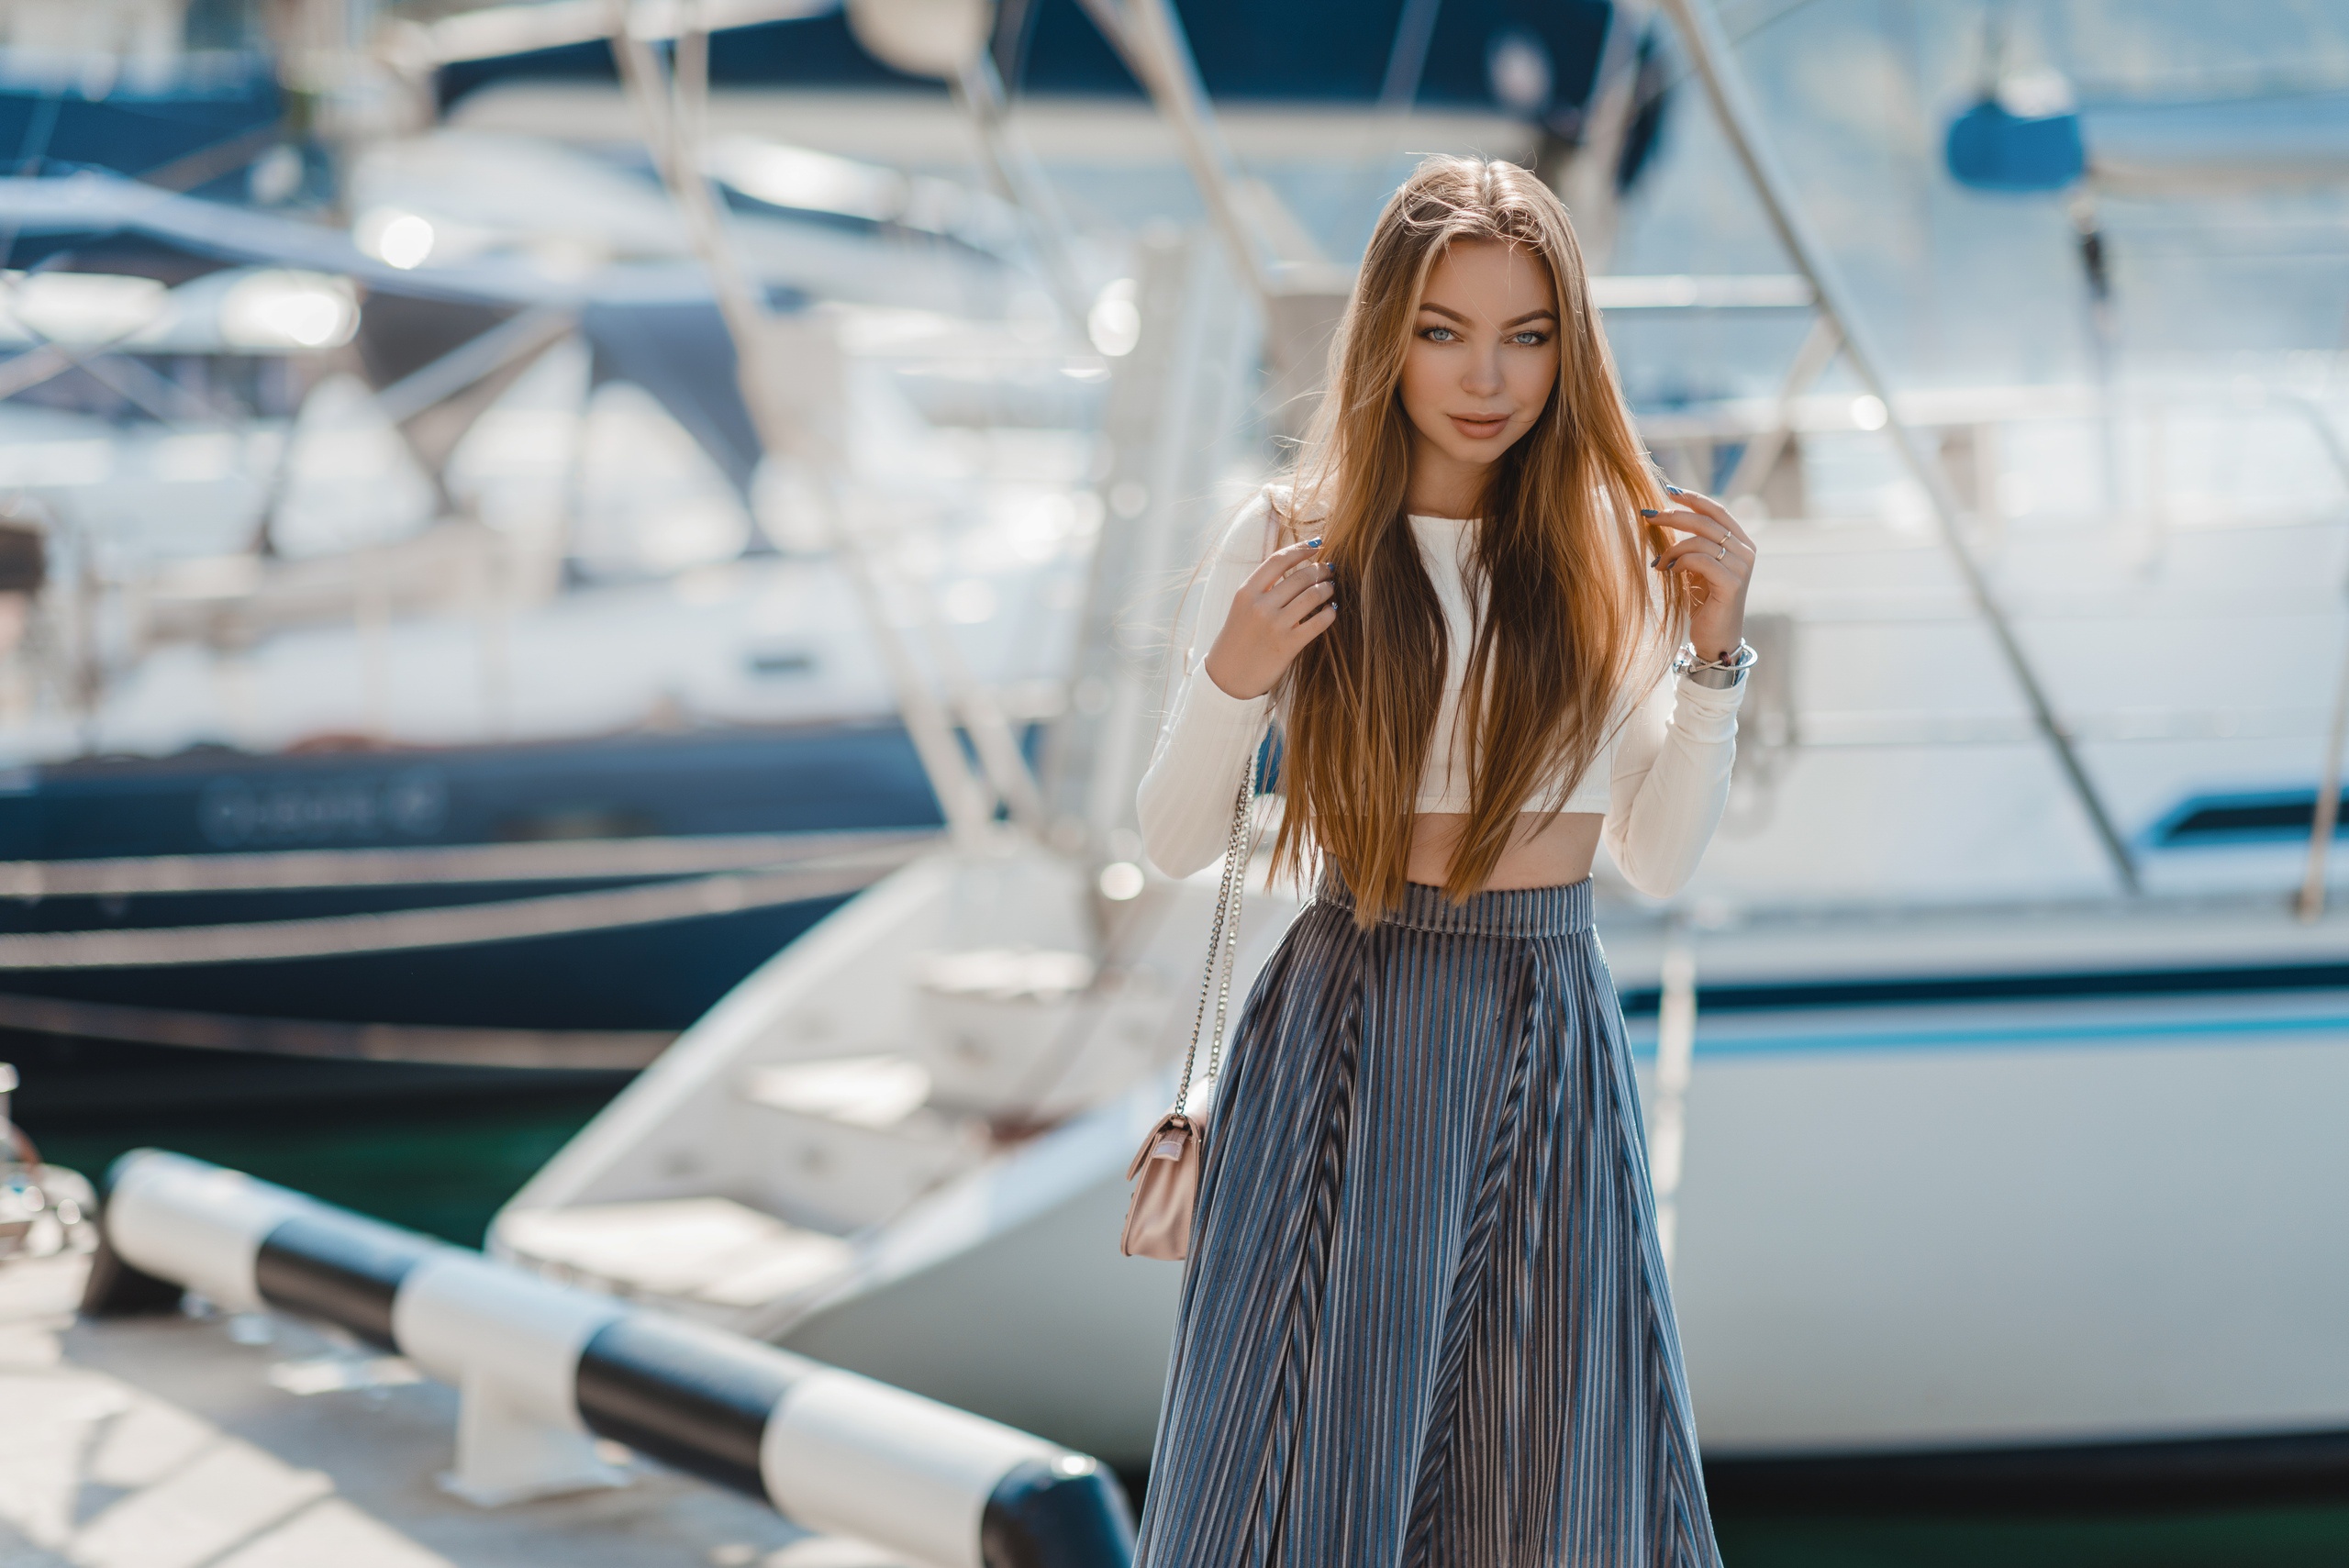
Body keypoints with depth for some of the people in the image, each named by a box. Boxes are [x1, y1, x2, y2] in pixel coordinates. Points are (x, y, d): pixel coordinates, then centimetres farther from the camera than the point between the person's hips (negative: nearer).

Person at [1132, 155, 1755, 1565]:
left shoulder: (1618, 557, 2)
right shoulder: (1294, 546, -4)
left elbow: (1660, 859, 6)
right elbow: (1178, 845, 2)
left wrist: (1714, 656, -5)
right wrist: (1230, 684, -16)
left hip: (1555, 1052, 2)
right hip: (1347, 1043, -2)